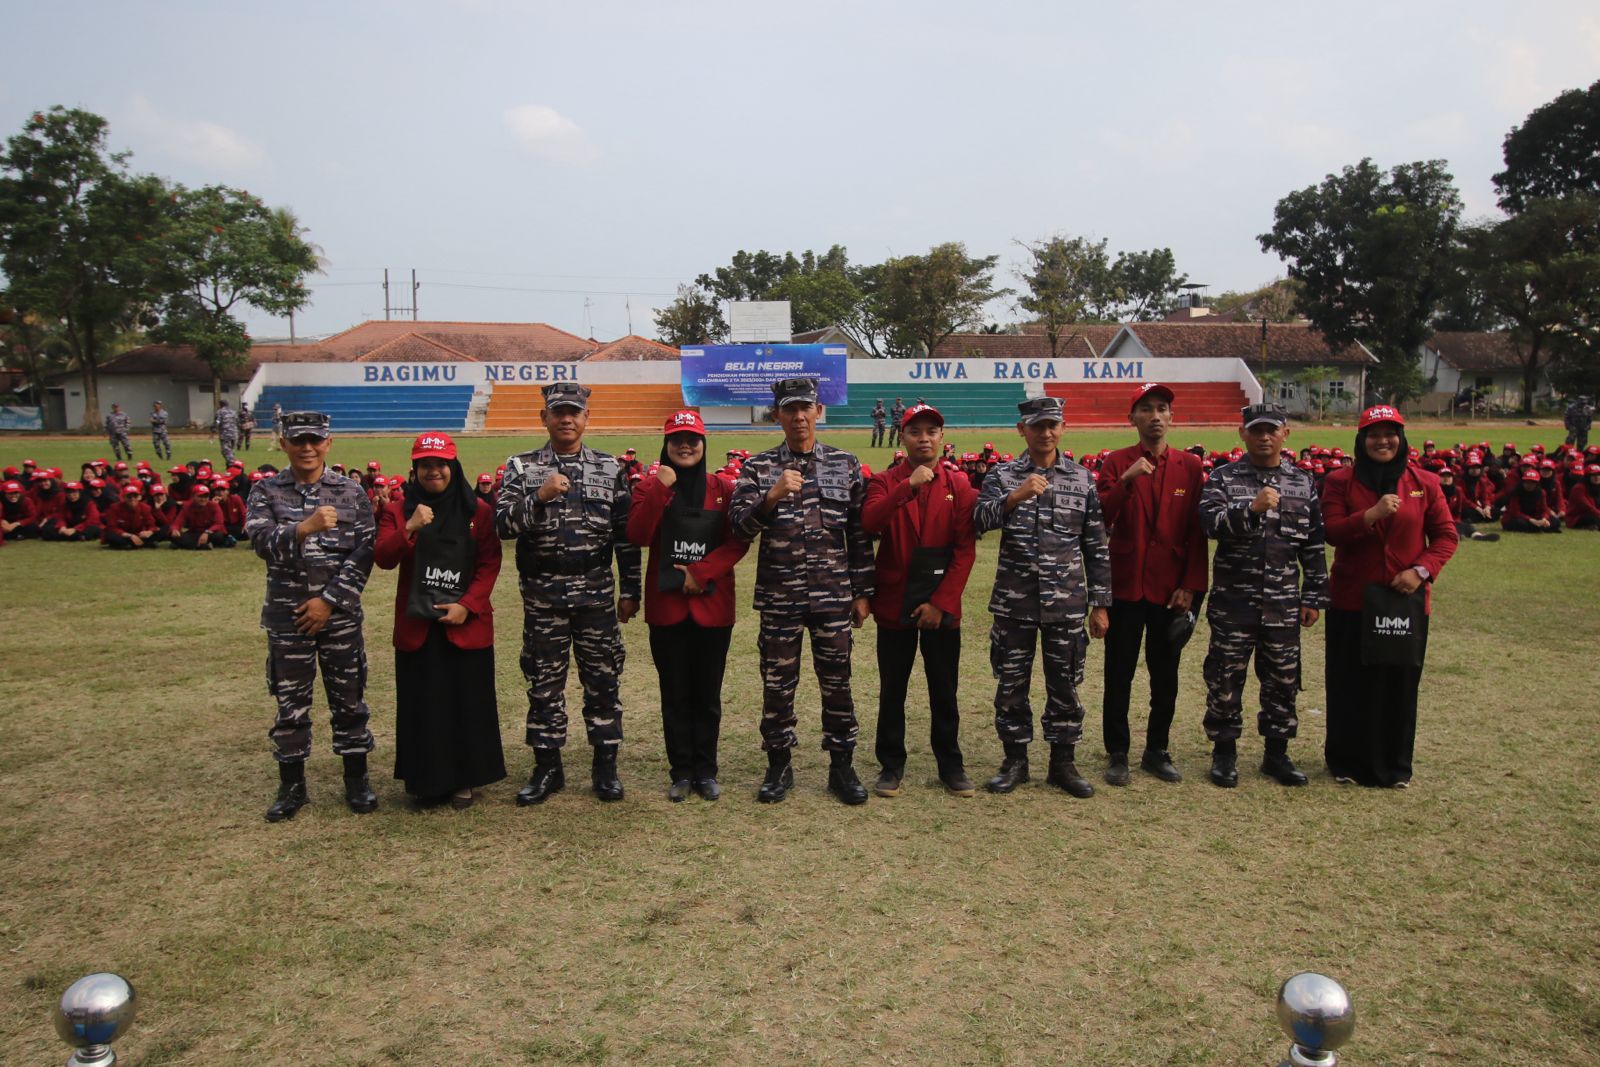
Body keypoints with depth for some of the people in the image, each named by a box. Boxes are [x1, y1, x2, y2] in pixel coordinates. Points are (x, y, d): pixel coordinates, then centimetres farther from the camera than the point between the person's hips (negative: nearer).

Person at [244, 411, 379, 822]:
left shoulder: (351, 493, 1)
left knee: (349, 697, 7)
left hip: (340, 614, 0)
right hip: (287, 615, 1)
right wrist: (305, 528, -31)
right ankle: (291, 786, 22)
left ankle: (357, 780, 20)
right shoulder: (266, 492, 3)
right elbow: (260, 540, -14)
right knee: (290, 701, 9)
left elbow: (364, 552, -5)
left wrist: (330, 599, -11)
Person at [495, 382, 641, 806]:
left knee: (603, 681, 6)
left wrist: (630, 590, 3)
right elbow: (502, 524, -8)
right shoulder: (521, 467, 3)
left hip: (597, 595, 0)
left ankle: (605, 766, 19)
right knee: (544, 683, 8)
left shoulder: (610, 468, 5)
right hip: (542, 596, 0)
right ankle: (547, 768, 21)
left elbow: (625, 535, 5)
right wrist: (539, 497, -22)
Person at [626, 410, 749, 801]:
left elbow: (739, 541, -3)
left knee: (707, 692, 8)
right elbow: (638, 536, -10)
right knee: (675, 693, 7)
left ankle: (706, 771, 19)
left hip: (713, 605, 0)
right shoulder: (650, 485, 3)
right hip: (666, 605, 0)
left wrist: (700, 573, -13)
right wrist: (660, 489, -17)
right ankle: (681, 772, 18)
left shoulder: (723, 487, 3)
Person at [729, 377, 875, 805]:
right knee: (777, 685, 8)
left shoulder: (846, 464, 5)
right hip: (778, 598, 0)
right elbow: (739, 528, -8)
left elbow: (860, 534, 6)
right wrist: (771, 497, -25)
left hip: (834, 596, 0)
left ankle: (842, 766, 22)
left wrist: (863, 592, 4)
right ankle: (779, 766, 24)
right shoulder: (757, 468, 2)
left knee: (837, 682, 8)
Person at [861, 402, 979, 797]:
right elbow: (869, 522, -19)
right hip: (894, 605, 0)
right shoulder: (885, 482, 1)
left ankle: (951, 765, 23)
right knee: (892, 690, 9)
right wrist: (908, 486, -28)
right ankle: (891, 765, 21)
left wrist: (941, 602, -11)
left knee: (944, 691, 10)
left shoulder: (959, 485, 2)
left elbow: (966, 549, -4)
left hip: (942, 607, 0)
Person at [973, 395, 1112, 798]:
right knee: (1011, 683, 8)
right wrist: (1013, 497, -29)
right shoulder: (1003, 475, 2)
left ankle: (1063, 762, 23)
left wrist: (1100, 603, 4)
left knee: (1065, 685, 9)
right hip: (1014, 602, 0)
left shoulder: (1082, 478, 4)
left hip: (1067, 603, 1)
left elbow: (1096, 546, 6)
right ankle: (1015, 760, 23)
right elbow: (978, 522, -14)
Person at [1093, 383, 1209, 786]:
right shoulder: (1116, 463, 0)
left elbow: (1198, 531, 3)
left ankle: (1157, 752, 23)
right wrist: (1126, 480, -25)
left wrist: (1191, 586, -3)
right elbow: (1100, 519, -12)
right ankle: (1117, 754, 16)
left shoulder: (1189, 466, 4)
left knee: (1165, 676, 10)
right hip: (1125, 587, -1)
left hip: (1171, 590, 2)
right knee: (1119, 675, 5)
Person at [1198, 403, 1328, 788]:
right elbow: (1210, 522, -16)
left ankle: (1277, 753, 24)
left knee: (1282, 679, 10)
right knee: (1226, 677, 4)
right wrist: (1252, 508, -29)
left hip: (1284, 602, 3)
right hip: (1233, 600, -2)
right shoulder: (1223, 477, 0)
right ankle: (1225, 752, 18)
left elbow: (1314, 545, 9)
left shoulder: (1302, 482, 8)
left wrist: (1314, 597, 6)